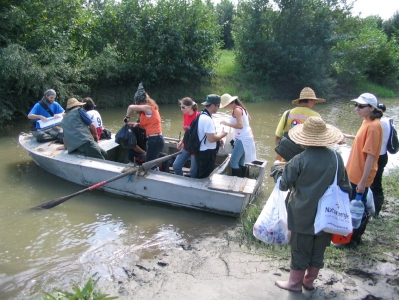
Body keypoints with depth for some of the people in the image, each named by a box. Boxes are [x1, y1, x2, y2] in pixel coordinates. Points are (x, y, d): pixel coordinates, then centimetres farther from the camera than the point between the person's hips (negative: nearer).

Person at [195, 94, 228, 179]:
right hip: (206, 153, -10)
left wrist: (218, 139, 10)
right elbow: (211, 139, -28)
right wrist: (223, 134, -10)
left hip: (202, 152, 10)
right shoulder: (207, 119, -25)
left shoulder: (202, 115, 8)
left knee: (200, 176, 23)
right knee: (204, 178, 5)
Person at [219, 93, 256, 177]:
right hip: (245, 137, 10)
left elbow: (240, 125, -27)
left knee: (233, 162, -7)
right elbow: (249, 118, 26)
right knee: (241, 162, 14)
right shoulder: (240, 107, 11)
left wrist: (227, 123, -20)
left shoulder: (237, 110, -18)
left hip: (243, 139, -10)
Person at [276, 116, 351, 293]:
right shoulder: (336, 158, -7)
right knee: (319, 249, 19)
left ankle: (295, 283, 27)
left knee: (300, 249, 11)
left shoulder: (299, 160, -19)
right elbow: (345, 187, 2)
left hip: (303, 214, -4)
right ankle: (309, 281, 35)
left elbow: (283, 185, -10)